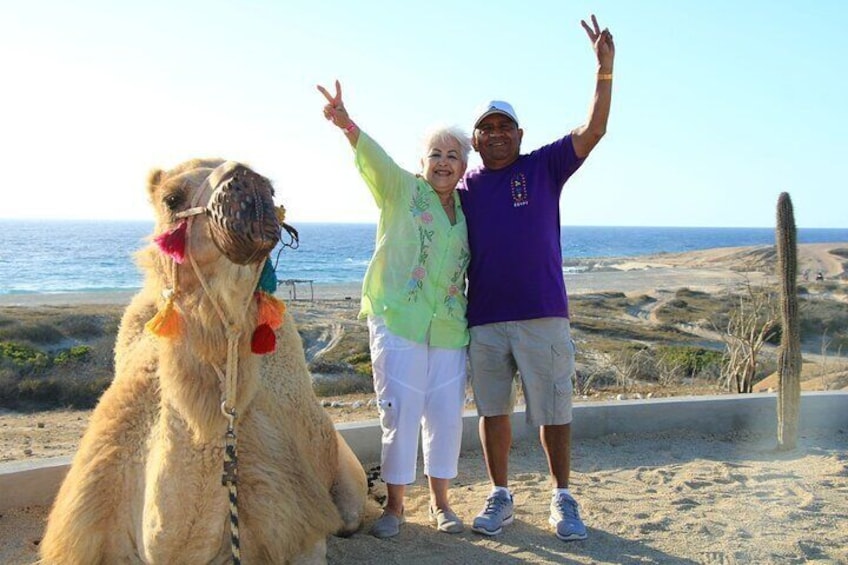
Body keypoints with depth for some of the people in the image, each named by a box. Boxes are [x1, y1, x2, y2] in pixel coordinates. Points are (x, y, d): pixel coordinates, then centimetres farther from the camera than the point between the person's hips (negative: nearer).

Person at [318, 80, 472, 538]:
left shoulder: (466, 210, 13)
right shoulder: (401, 189, 1)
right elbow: (374, 157, -20)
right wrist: (347, 125, -37)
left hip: (449, 325, 4)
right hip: (398, 320, -4)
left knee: (446, 413, 7)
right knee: (401, 412, -2)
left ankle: (439, 502, 23)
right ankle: (395, 505, 13)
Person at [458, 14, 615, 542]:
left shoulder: (544, 167, 5)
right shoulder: (464, 188, 10)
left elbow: (593, 131, -5)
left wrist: (605, 68, -13)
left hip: (544, 315, -2)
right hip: (484, 320, 2)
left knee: (554, 411, 5)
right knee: (493, 410, 9)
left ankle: (563, 498, 20)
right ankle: (500, 496, 24)